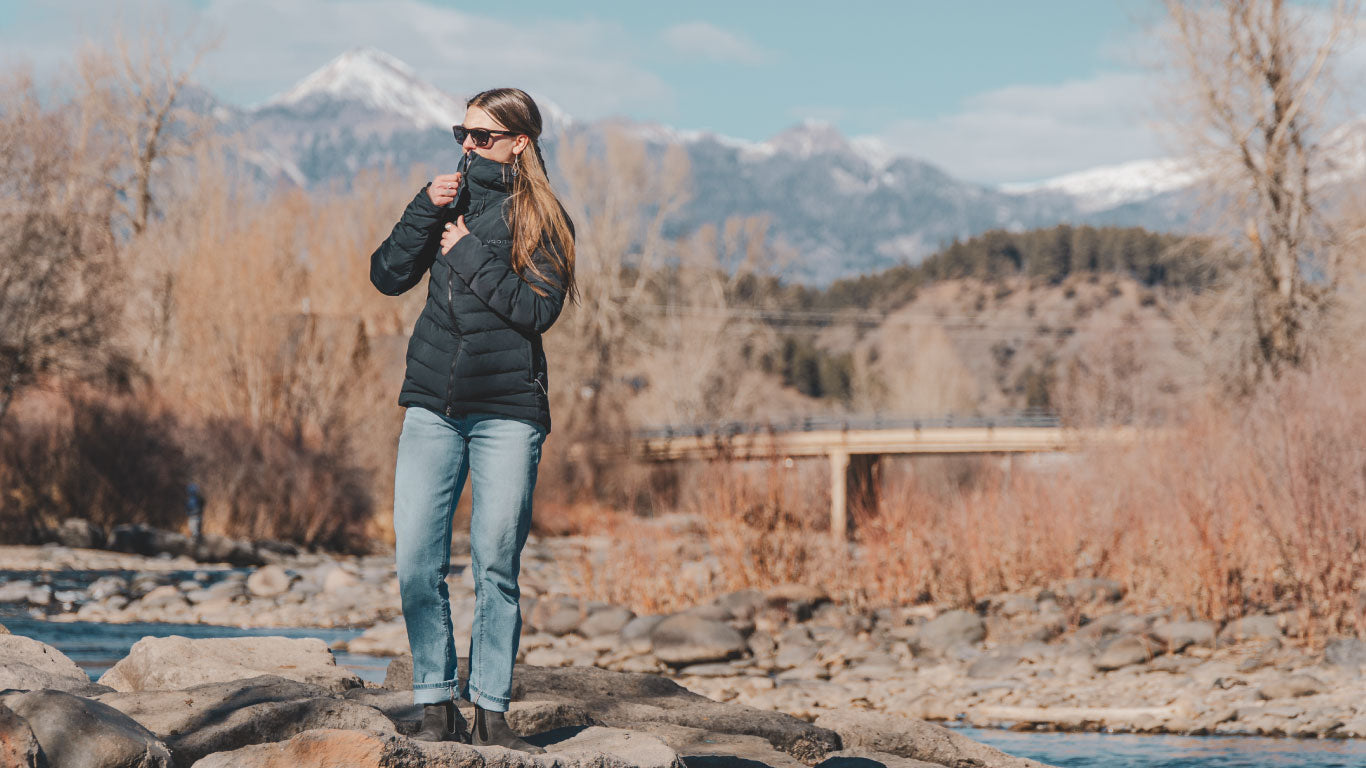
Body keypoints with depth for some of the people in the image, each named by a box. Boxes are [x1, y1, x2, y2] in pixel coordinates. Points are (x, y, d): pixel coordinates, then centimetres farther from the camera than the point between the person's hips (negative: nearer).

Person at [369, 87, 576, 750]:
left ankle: (490, 711, 5)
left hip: (507, 412, -3)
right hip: (432, 403, 3)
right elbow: (387, 276, 5)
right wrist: (426, 211, -6)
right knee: (416, 563, -5)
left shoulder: (543, 219, 1)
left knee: (496, 565, -3)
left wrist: (468, 254, -10)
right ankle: (437, 708, 4)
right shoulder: (451, 200, 13)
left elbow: (538, 310, -13)